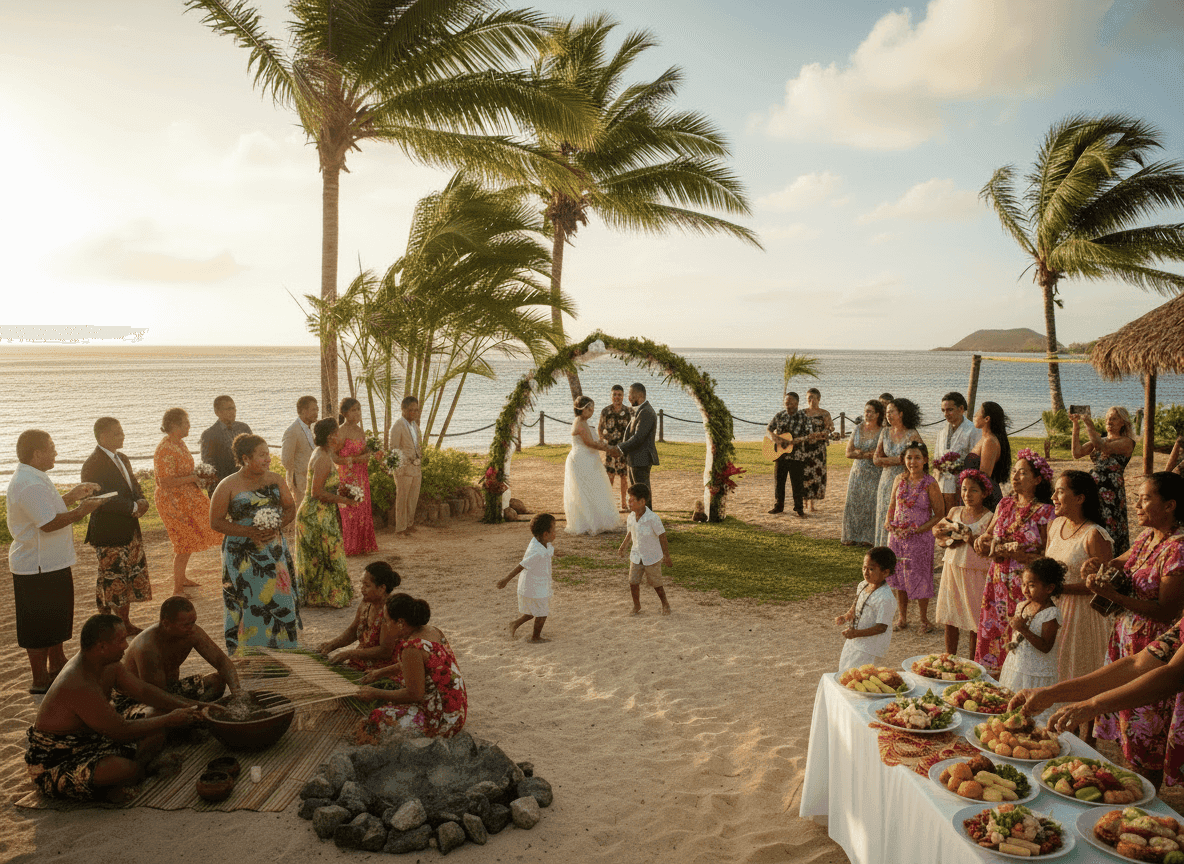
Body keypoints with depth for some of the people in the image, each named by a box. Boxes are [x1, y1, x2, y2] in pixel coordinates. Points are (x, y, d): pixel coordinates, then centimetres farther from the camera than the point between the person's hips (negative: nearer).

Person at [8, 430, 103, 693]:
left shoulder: (34, 478, 11)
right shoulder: (29, 485, -24)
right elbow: (49, 523, -28)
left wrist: (71, 496, 12)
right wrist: (80, 512, -18)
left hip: (51, 563, 11)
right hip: (38, 568, -11)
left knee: (55, 621, 23)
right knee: (39, 627, 1)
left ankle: (57, 668, 37)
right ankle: (40, 682, 11)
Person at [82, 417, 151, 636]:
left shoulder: (123, 459, 13)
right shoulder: (93, 465, -15)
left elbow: (134, 487, 20)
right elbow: (99, 500, -22)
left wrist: (141, 502, -2)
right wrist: (132, 507, -19)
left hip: (130, 530, 8)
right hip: (108, 533, -8)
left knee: (131, 577, 13)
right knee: (112, 579, -1)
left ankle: (125, 624, 25)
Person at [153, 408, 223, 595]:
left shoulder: (180, 443, 7)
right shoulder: (165, 450, -24)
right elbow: (165, 482, -28)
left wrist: (197, 478, 3)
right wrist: (191, 478, -20)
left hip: (187, 499, 9)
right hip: (173, 502, -9)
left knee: (187, 541, 20)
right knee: (185, 543, -3)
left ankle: (181, 577, 37)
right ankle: (177, 588, 9)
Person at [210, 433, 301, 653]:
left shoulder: (276, 480, 3)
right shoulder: (228, 486, -8)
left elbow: (290, 508, 11)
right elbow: (215, 521, -6)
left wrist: (277, 525, -10)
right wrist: (249, 532, -18)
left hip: (275, 552, 4)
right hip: (242, 556, -4)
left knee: (280, 600, 3)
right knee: (248, 605, -1)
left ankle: (280, 648, 16)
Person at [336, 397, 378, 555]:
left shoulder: (360, 431, 12)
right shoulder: (341, 432, -12)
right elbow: (333, 457, -16)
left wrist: (372, 455, 5)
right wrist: (355, 459, -21)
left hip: (361, 477, 7)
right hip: (347, 477, -7)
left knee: (363, 510, 9)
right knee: (349, 512, -3)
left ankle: (363, 545, 18)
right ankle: (349, 547, 6)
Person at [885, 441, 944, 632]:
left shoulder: (930, 484, -11)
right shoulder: (899, 480, 3)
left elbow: (939, 514, -10)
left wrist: (918, 530, -19)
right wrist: (889, 523, -4)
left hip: (920, 538, -5)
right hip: (897, 536, 5)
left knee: (919, 579, 3)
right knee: (898, 576, 12)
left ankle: (924, 620, 22)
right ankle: (902, 618, 27)